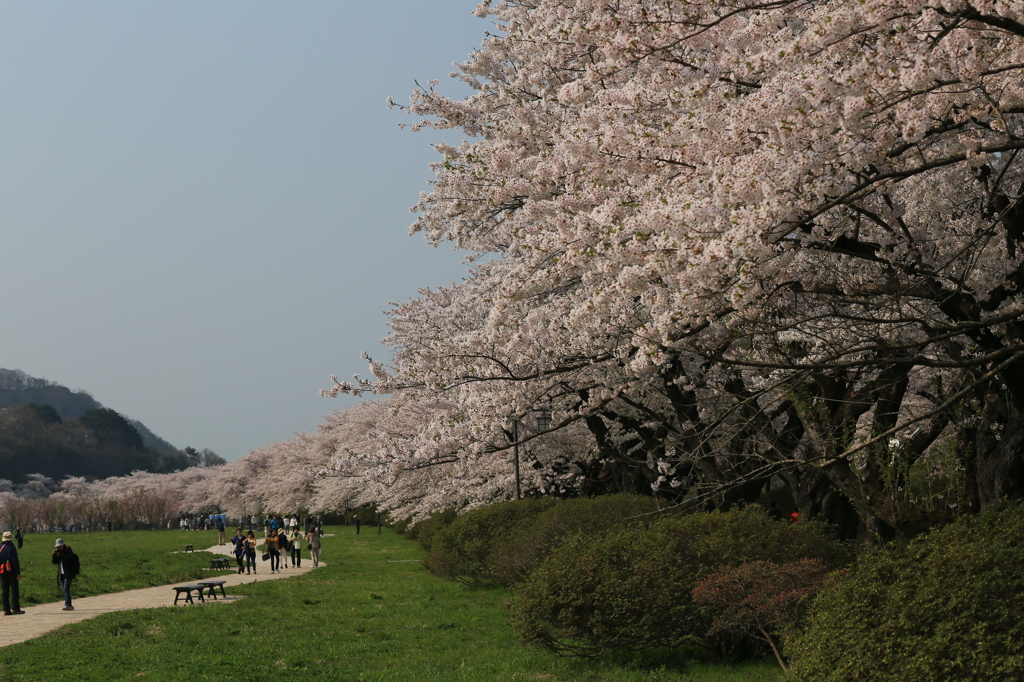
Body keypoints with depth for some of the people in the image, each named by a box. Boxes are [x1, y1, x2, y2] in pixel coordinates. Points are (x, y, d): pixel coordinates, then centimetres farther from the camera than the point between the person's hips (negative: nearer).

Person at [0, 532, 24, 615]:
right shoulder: (11, 548, -11)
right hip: (11, 571, -6)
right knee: (14, 590, -2)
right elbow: (15, 561, -14)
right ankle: (15, 609, -5)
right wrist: (18, 573, -12)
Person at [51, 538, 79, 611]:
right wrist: (54, 555, -12)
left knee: (66, 589, -16)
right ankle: (69, 606, 11)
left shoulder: (68, 551, -6)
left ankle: (68, 605, -19)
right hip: (61, 574, 7)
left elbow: (69, 559, -22)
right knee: (64, 590, 7)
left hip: (68, 574, -7)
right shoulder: (58, 552, 11)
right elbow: (54, 561, 5)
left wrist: (61, 555, -29)